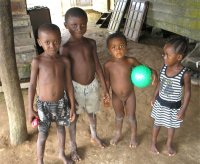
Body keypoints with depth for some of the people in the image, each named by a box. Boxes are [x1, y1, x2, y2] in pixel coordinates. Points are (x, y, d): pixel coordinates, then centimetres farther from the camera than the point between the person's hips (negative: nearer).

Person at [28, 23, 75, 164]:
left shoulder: (65, 61, -8)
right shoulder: (37, 61, -16)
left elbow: (69, 84, -2)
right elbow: (32, 85, -9)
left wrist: (72, 106, 2)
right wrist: (31, 109, -8)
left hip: (61, 102, 3)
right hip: (44, 105, -3)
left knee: (61, 127, 24)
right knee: (43, 136, 9)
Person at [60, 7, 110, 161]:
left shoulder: (91, 43, -4)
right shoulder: (66, 48, -16)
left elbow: (97, 65, 2)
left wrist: (104, 86, 5)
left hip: (92, 85, 4)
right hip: (76, 87, -4)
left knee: (92, 112, 24)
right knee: (74, 117, 13)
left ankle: (94, 136, 50)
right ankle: (73, 146, 34)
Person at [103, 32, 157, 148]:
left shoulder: (131, 61, -19)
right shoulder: (108, 64, -19)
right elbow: (107, 81, -9)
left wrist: (153, 72, -25)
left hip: (130, 95, -1)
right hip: (116, 96, 1)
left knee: (131, 117, 17)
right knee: (119, 116, 24)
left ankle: (134, 136, 44)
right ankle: (118, 134, 52)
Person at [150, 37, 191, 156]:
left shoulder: (185, 74, -26)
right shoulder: (164, 67, -13)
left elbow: (187, 93, -15)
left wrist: (183, 110, -13)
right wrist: (155, 97, 11)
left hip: (174, 106, -3)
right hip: (160, 103, 3)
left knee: (171, 125, 22)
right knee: (157, 123, 22)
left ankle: (169, 144, 48)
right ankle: (153, 142, 46)